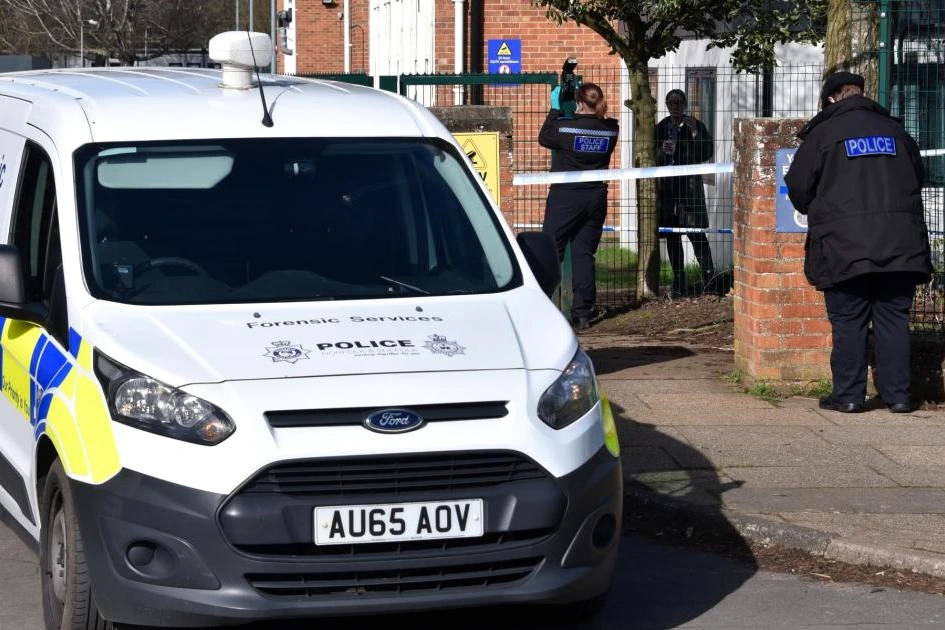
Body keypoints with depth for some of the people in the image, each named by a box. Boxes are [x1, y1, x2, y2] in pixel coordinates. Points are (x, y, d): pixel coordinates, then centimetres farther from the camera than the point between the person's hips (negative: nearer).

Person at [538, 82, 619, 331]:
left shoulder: (565, 126, -15)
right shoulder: (611, 129, -3)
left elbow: (544, 137, 3)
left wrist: (555, 109, 11)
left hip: (565, 197, -4)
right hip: (596, 198, 4)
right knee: (584, 254, 8)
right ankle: (583, 313, 4)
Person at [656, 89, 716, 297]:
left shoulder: (696, 126, 4)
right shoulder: (660, 128, 11)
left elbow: (707, 153, -4)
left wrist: (695, 133, -15)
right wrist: (662, 150, -11)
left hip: (689, 185, -3)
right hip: (667, 186, 3)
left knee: (695, 230, -13)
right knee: (672, 235, 4)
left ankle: (708, 274, -5)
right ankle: (678, 282, 10)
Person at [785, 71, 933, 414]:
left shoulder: (822, 133, 0)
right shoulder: (895, 130, 13)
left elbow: (798, 186, 3)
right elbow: (918, 177, 22)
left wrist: (815, 211, 23)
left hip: (845, 246, -3)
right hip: (899, 244, 3)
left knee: (848, 323, 2)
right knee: (894, 320, 7)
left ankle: (848, 395, 2)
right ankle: (897, 394, 7)